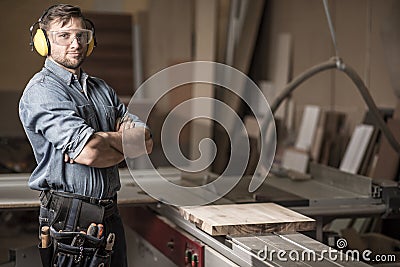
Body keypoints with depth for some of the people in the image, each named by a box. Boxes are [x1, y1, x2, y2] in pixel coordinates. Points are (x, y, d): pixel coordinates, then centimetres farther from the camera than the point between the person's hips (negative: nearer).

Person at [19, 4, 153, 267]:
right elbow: (89, 152, -23)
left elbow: (146, 141, 4)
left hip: (110, 214, 7)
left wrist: (101, 140, -13)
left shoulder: (101, 88, 15)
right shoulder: (41, 90, -10)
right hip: (70, 218, -7)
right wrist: (125, 144, -4)